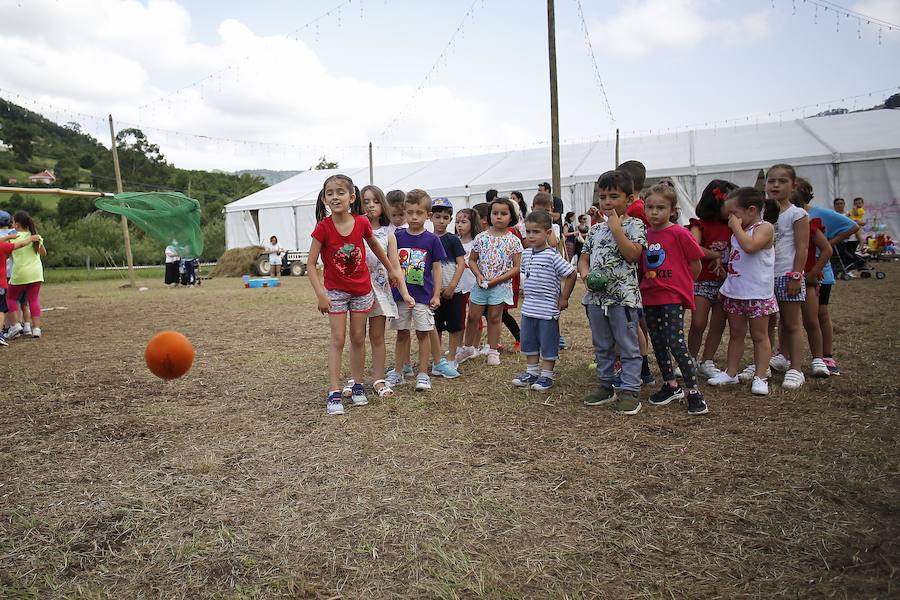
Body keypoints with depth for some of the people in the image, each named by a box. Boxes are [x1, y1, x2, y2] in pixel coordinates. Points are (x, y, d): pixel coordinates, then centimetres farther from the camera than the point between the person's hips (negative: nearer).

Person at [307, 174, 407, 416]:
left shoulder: (362, 223, -11)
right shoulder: (323, 227, -17)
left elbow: (374, 245, 10)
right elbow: (311, 263, -14)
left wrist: (391, 269, 19)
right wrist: (321, 294, -22)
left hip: (362, 289, 2)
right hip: (335, 291, -2)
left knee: (358, 338, 11)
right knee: (338, 340, -3)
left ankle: (358, 386, 24)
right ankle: (334, 393, 1)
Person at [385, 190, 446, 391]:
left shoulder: (431, 240, -3)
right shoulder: (397, 236, 1)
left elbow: (436, 268, 0)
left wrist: (436, 295, -3)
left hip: (423, 295, -2)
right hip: (400, 294, 2)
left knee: (423, 333, 5)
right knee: (401, 333, 11)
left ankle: (423, 374, 15)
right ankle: (397, 372, 22)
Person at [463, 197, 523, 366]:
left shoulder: (513, 241, -5)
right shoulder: (481, 237, 0)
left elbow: (517, 267, -7)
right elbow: (472, 260, 7)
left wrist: (497, 279, -15)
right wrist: (478, 275, -11)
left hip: (500, 285, -2)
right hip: (480, 284, 2)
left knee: (494, 318, 8)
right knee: (473, 316, 8)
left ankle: (493, 351, 20)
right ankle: (468, 347, 25)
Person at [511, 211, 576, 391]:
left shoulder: (552, 256, -16)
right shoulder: (526, 253, 5)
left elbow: (571, 274, -15)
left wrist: (563, 298, -11)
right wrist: (527, 292, 13)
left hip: (548, 310, -7)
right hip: (528, 308, 7)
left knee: (548, 344, 5)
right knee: (528, 342, 16)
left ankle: (547, 376, 18)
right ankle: (532, 372, 30)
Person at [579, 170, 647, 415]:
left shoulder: (635, 225, -4)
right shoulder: (596, 229, 13)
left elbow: (632, 254, -18)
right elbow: (584, 258, 15)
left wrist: (616, 228, -15)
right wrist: (585, 273, -7)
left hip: (623, 296, -6)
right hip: (596, 296, 6)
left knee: (628, 346, 1)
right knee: (602, 346, 15)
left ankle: (629, 390, 8)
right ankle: (606, 385, 28)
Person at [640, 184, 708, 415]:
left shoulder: (679, 234, -10)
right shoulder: (645, 234, 7)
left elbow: (695, 266, -5)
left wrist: (680, 286, 2)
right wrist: (646, 283, 7)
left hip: (673, 297, -7)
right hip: (650, 297, 7)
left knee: (676, 345, -12)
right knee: (658, 344, 13)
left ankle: (694, 392, -2)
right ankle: (671, 386, 28)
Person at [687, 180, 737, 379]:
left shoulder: (731, 227, 8)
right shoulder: (700, 225, -7)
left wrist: (725, 266, -10)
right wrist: (716, 256, -12)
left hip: (724, 282, 5)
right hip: (703, 281, -5)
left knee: (718, 325, 7)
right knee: (698, 324, -7)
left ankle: (707, 362, 19)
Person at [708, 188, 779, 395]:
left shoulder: (764, 228, -12)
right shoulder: (740, 230, 12)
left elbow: (749, 246, -31)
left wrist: (736, 227, -20)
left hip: (757, 294, -8)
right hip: (734, 292, 8)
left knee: (759, 335, 3)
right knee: (735, 334, 14)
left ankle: (760, 376, 8)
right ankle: (730, 373, 22)